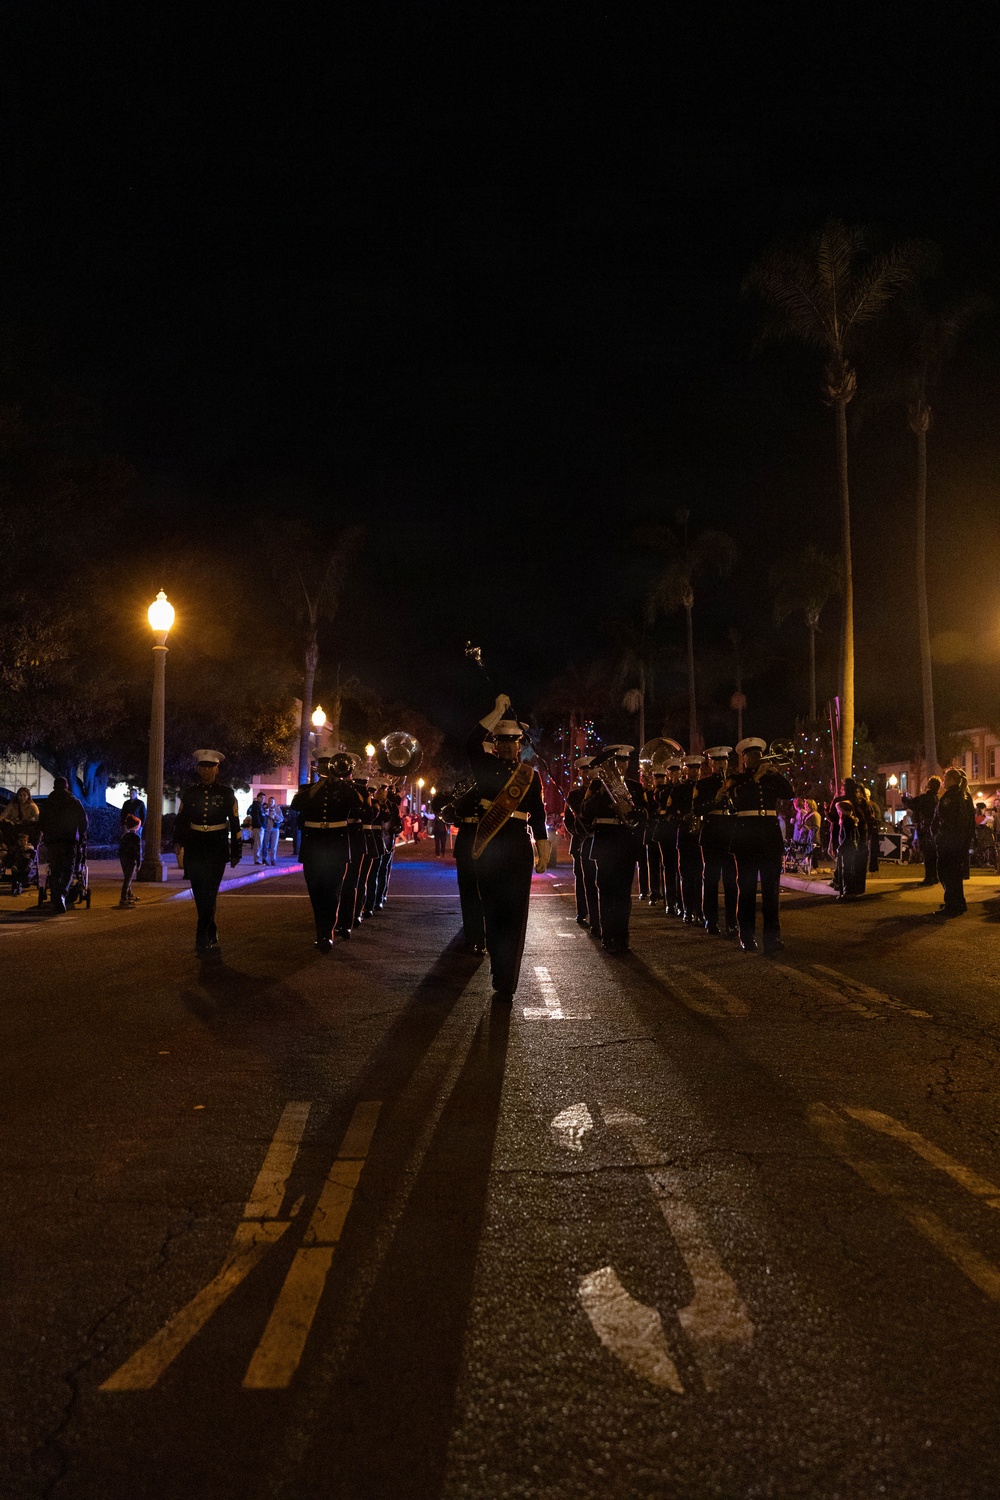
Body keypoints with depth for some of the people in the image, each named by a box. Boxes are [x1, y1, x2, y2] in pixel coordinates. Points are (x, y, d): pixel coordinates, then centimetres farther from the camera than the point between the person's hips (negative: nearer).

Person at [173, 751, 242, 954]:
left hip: (217, 850, -2)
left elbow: (235, 824, 4)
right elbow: (180, 820, 9)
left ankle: (202, 938, -9)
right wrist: (178, 842, -5)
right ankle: (212, 936, 19)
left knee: (209, 893, -9)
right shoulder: (189, 793, 6)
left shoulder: (226, 793, 1)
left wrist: (236, 852, 4)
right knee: (200, 895, 5)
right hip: (194, 850, 3)